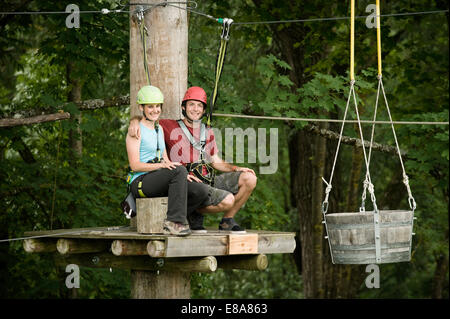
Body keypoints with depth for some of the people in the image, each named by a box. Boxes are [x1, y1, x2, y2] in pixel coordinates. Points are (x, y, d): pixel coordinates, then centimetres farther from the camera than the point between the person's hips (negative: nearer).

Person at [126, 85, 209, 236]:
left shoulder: (159, 128, 20)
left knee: (201, 192, -12)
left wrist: (183, 175, 2)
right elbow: (135, 165, -14)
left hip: (159, 184, 7)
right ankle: (174, 221, -32)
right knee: (179, 170, -33)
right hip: (140, 183, -7)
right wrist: (162, 165, -27)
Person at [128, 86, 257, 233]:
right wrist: (134, 122, -14)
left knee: (249, 179, -7)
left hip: (209, 180, 6)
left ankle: (227, 221, 6)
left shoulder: (208, 132, 19)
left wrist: (236, 169, 8)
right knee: (227, 200, -28)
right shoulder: (171, 127, 3)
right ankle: (196, 213, 1)